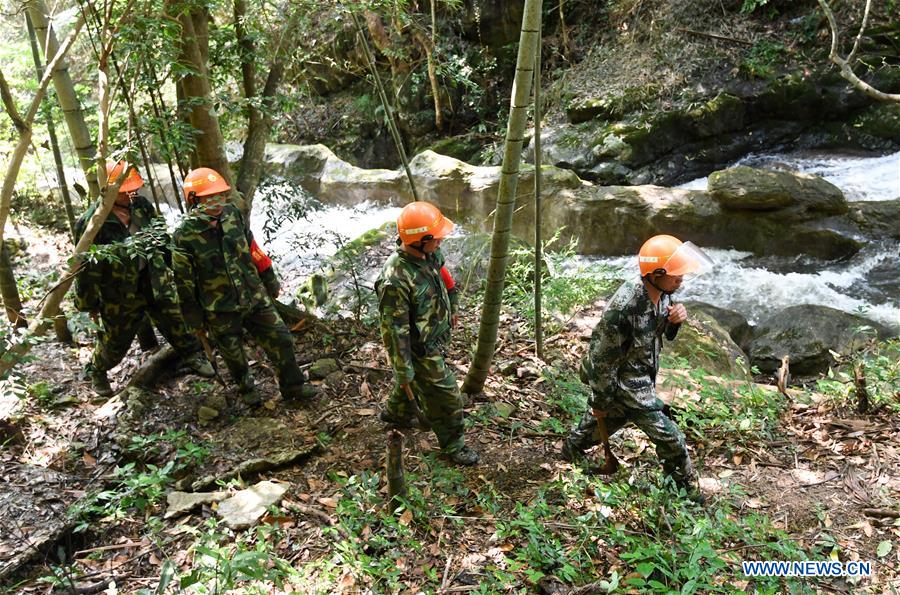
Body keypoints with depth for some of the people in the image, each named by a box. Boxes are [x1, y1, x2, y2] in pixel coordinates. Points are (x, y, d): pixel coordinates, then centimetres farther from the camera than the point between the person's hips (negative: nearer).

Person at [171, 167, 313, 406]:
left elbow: (253, 250, 6)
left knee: (281, 339, 4)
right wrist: (195, 320, -3)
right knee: (234, 355, 15)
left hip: (255, 296, 4)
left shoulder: (232, 214, -6)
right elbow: (184, 281, -10)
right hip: (221, 310, -3)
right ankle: (247, 389, 44)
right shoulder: (185, 235, -18)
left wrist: (270, 282, 14)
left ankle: (293, 388, 22)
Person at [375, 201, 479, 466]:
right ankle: (453, 445, 32)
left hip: (435, 336, 8)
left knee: (417, 380, 32)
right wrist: (404, 372, -20)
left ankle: (396, 412, 59)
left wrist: (452, 309, 22)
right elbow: (395, 330, -28)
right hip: (420, 349, -8)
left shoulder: (429, 254, -12)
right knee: (445, 398, 8)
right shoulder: (396, 280, -37)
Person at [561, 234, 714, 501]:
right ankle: (688, 488, 26)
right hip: (625, 385, -8)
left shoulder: (662, 294, -10)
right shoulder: (624, 308, -35)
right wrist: (600, 401, -13)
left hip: (641, 375, 8)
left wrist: (676, 320, -16)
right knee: (669, 437, 2)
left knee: (602, 421, 29)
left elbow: (665, 334, 8)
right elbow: (603, 358, -24)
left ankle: (572, 449, 54)